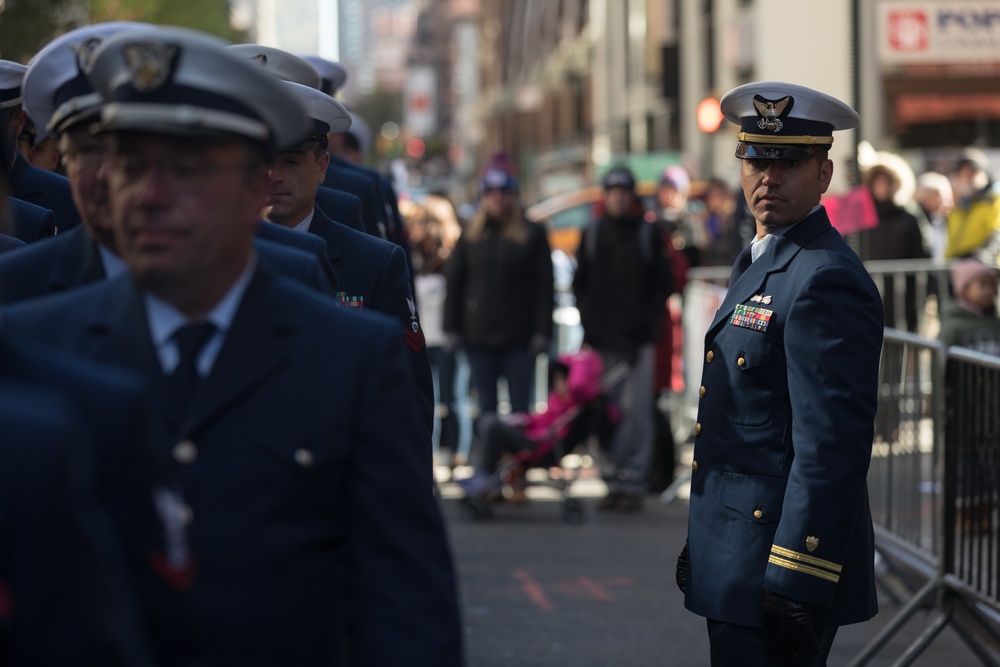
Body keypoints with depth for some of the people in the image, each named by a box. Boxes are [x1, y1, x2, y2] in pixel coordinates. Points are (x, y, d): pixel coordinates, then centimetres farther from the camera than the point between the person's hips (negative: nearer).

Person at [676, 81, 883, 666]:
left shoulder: (826, 279, -17)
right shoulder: (761, 261, 15)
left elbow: (832, 447, -23)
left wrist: (796, 587, -25)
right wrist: (701, 541, 21)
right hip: (734, 563, 10)